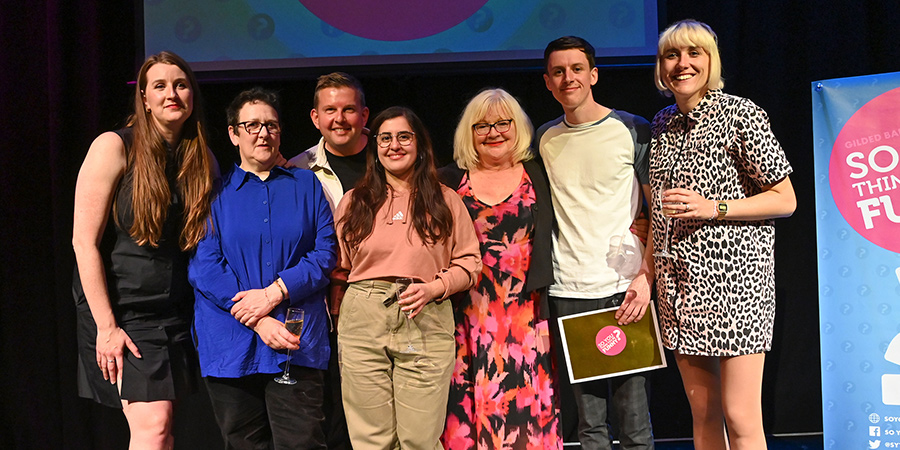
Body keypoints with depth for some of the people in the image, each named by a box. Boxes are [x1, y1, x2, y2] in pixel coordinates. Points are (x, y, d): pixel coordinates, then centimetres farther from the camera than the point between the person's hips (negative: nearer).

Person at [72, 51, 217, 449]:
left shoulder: (204, 160, 7)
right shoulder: (114, 147, -8)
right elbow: (84, 241, -11)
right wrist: (106, 326, -14)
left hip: (175, 309, 5)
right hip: (120, 308, -4)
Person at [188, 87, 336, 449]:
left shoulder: (306, 185, 13)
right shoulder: (215, 192, 8)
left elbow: (325, 252, 3)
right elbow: (203, 265, -2)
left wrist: (274, 292, -11)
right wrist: (258, 322, -12)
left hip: (296, 342, 0)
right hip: (230, 345, 0)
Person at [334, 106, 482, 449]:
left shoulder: (445, 201, 11)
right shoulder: (354, 202, 14)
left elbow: (469, 262, 8)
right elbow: (339, 268, 15)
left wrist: (435, 287, -10)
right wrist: (338, 324, 7)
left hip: (426, 323, -1)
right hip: (362, 322, 1)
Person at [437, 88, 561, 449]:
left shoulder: (538, 176, 8)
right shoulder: (449, 182, 8)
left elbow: (549, 245, 9)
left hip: (525, 315, 0)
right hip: (469, 319, 0)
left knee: (526, 406, -2)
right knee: (470, 406, 1)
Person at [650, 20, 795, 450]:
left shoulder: (741, 114, -5)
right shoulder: (663, 124, 13)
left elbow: (785, 200, -4)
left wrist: (713, 208, -15)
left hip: (734, 274, -6)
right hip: (680, 280, 6)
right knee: (703, 415, 10)